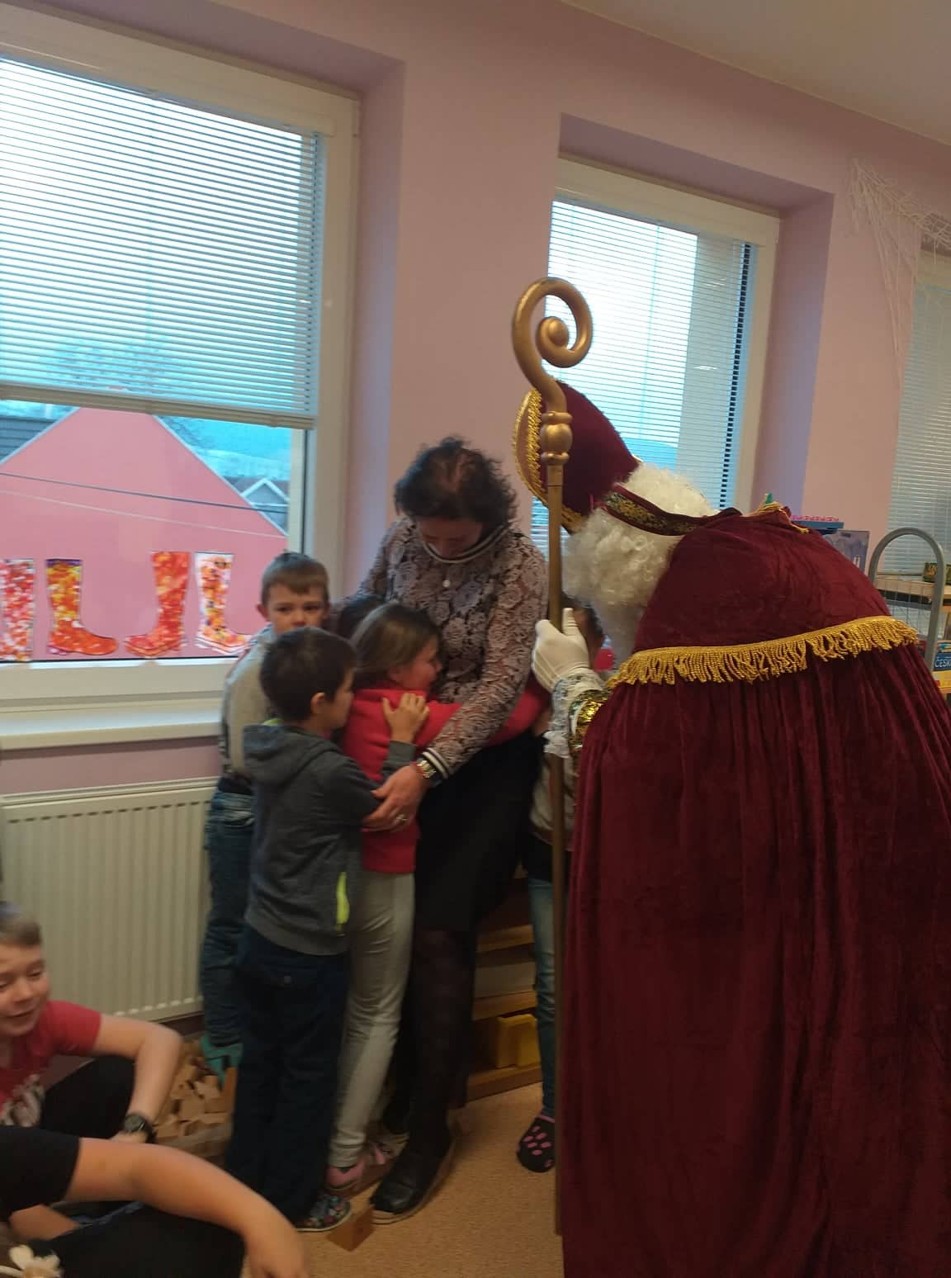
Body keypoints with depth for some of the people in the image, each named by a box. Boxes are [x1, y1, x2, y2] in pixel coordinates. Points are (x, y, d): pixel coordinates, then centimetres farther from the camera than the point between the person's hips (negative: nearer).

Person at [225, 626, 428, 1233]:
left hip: (261, 940, 8)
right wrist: (402, 742, -7)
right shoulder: (328, 770, -28)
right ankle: (292, 1202, 27)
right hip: (309, 955, -8)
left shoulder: (276, 751, -3)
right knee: (307, 1077, 11)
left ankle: (247, 1179, 37)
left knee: (260, 1063, 21)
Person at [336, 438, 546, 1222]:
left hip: (482, 760, -5)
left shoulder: (520, 567, -18)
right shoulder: (402, 538, -3)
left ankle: (429, 1130, 10)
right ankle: (405, 1087, 27)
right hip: (404, 747, 5)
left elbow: (500, 686, -25)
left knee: (438, 932, -7)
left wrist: (427, 769, -34)